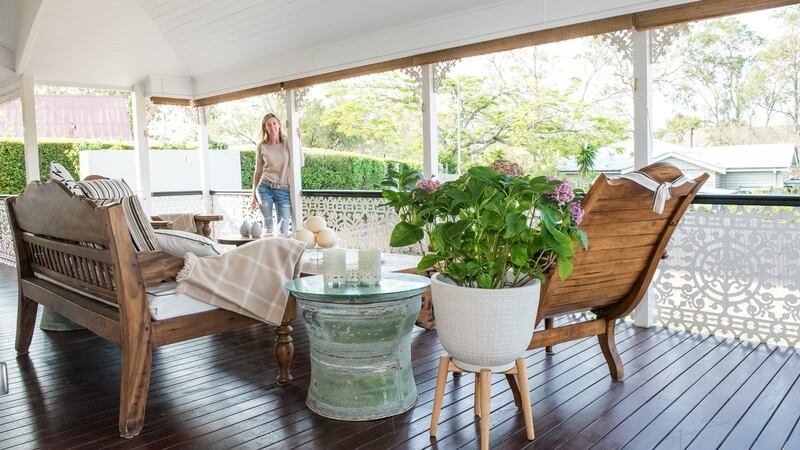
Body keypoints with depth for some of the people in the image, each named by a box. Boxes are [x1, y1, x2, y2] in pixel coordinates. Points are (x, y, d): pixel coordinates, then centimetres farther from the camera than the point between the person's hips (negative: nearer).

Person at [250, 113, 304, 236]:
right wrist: (254, 196, 11)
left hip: (284, 190, -1)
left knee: (284, 229, -3)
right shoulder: (262, 147, 6)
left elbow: (300, 163, -8)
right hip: (265, 188, 1)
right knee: (268, 225, 3)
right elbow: (258, 172, 12)